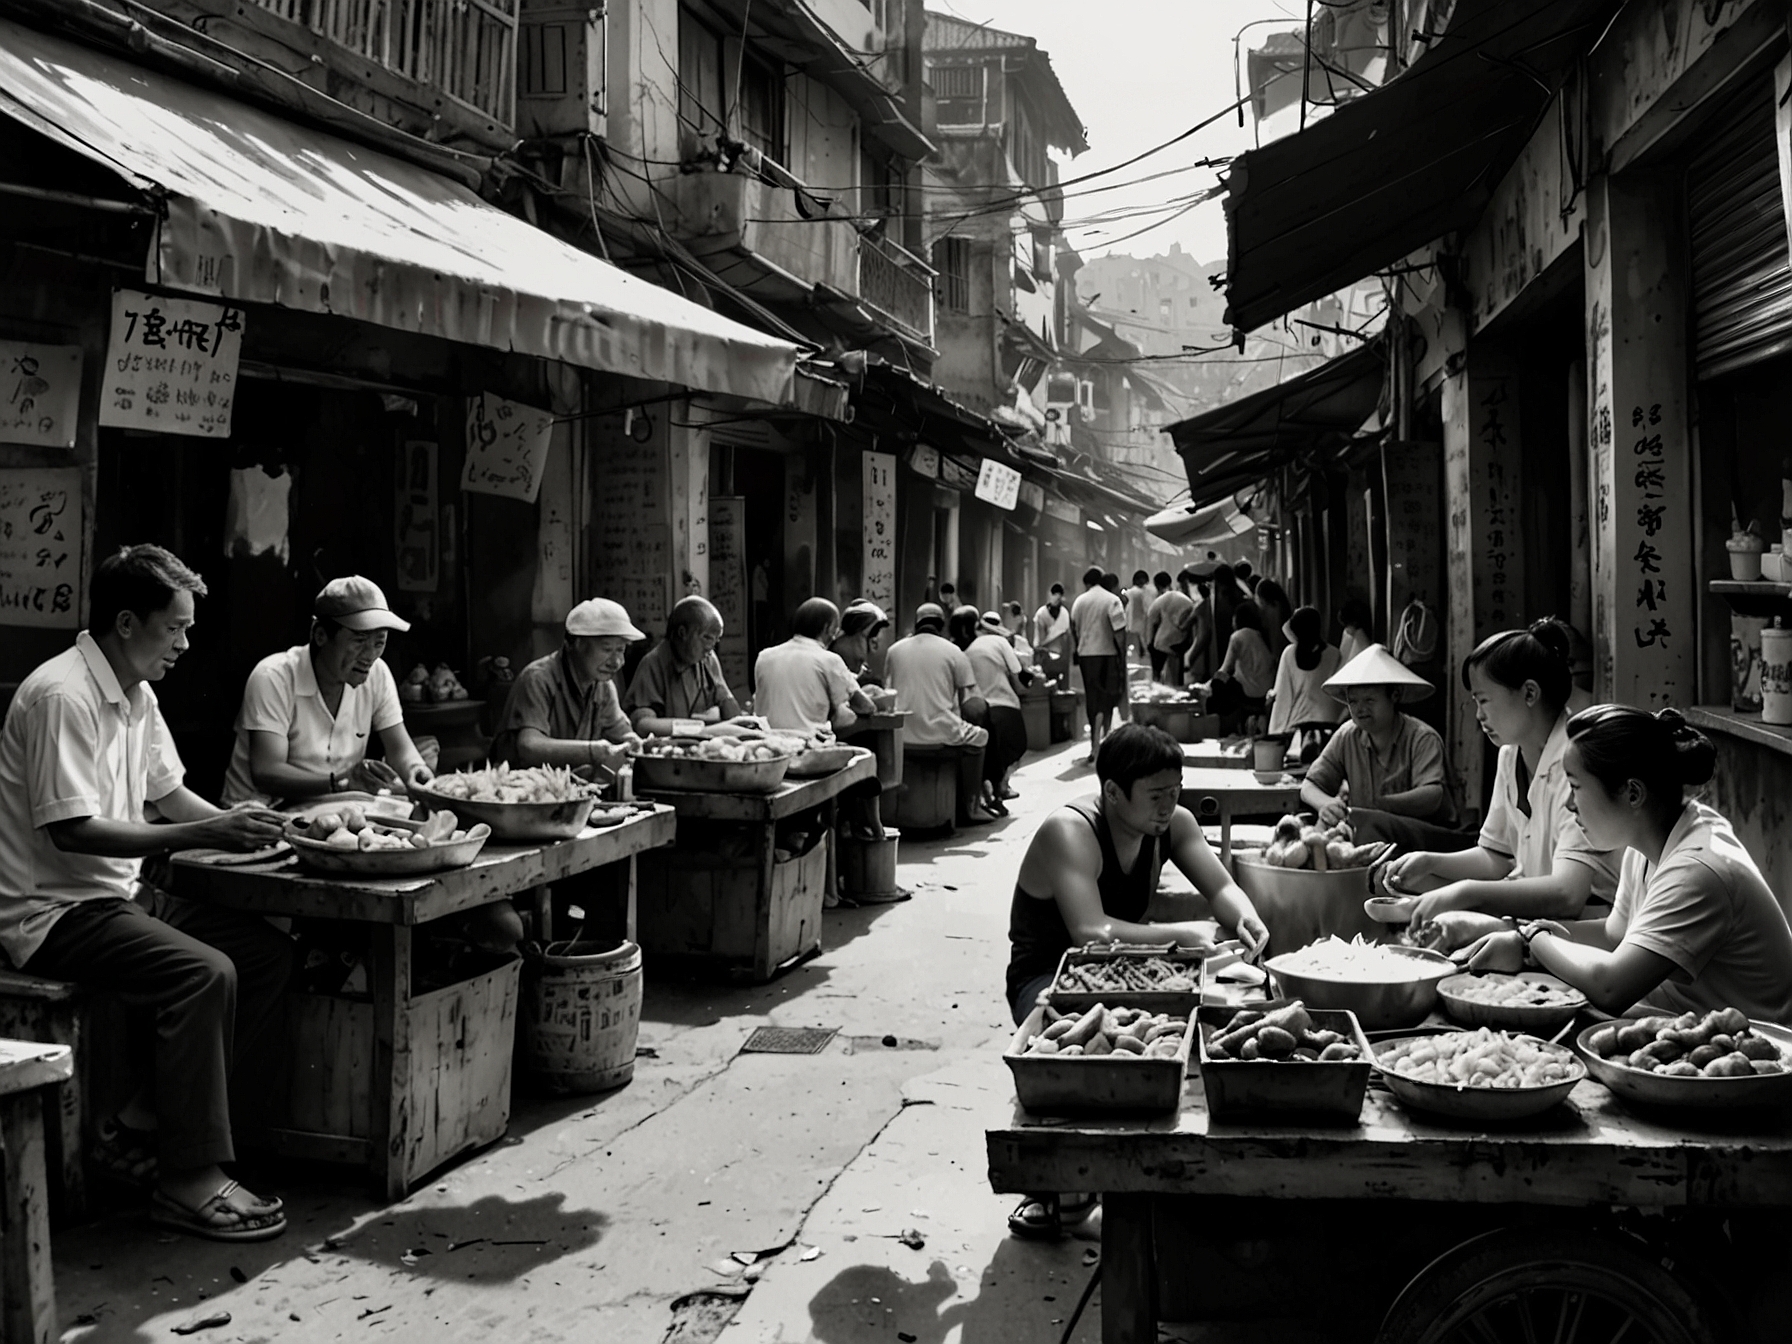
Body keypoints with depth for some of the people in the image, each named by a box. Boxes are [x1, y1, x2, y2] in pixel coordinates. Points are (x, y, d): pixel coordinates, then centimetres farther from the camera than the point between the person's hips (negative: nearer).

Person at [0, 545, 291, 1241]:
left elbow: (170, 793, 19)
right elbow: (72, 832, -24)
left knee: (268, 952, -3)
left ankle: (139, 1126, 0)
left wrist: (239, 825, 1)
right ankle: (189, 1179, -17)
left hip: (122, 894, 10)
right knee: (204, 973, -29)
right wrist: (205, 834, -25)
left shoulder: (137, 695, 11)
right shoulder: (63, 695, -19)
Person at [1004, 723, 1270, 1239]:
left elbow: (1220, 886, 1)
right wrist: (1181, 934, -37)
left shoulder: (1173, 824, -2)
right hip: (1047, 980, -7)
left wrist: (1245, 917, -23)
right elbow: (1092, 933, -36)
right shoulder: (1069, 832, -26)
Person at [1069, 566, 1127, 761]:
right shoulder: (1112, 601, -6)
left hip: (1085, 655, 4)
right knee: (1106, 701, 1)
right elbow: (1119, 632, -14)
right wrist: (1123, 653, -7)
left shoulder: (1079, 602, 5)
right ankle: (1096, 746, -10)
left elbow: (1074, 630, 10)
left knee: (1092, 699, 14)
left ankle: (1095, 741, 21)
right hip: (1107, 654, -4)